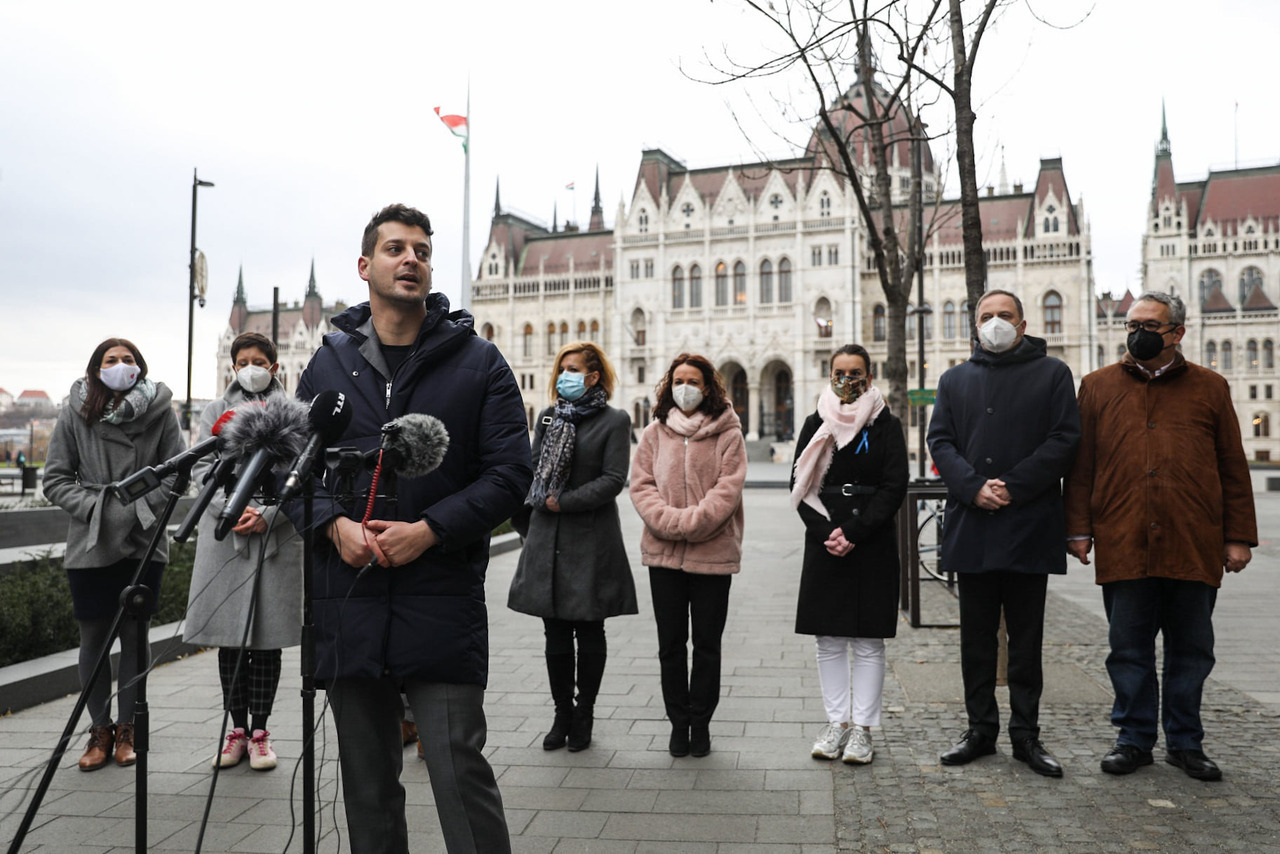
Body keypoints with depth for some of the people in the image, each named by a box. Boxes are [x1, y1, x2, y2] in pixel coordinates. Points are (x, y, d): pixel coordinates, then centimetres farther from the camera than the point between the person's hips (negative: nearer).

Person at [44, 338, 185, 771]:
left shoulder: (160, 409, -1)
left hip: (144, 542, -1)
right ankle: (100, 730, 22)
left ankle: (127, 728, 20)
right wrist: (92, 507, -8)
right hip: (90, 543, 1)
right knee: (93, 638, 7)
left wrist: (142, 508, -8)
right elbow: (55, 478, 4)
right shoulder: (75, 412, 1)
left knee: (135, 636, 6)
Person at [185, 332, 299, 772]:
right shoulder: (216, 411, 12)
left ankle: (260, 730, 12)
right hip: (224, 534, 2)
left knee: (267, 636, 2)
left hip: (277, 534, -2)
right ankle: (237, 728, 17)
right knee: (228, 635, 6)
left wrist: (266, 515, -14)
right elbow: (202, 467, 4)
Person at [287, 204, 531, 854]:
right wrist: (336, 525, -8)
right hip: (348, 601, 4)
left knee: (460, 771, -4)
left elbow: (510, 472, -3)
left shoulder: (478, 362, 2)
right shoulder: (328, 363, 11)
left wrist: (429, 530, -14)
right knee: (367, 787, 15)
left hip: (444, 603, -3)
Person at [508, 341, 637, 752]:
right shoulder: (547, 417, 13)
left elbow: (613, 480, -10)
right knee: (555, 633, 8)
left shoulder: (614, 421, -2)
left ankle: (584, 714, 20)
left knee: (590, 632, 6)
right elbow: (533, 468, 14)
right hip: (547, 539, 4)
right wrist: (538, 503, 0)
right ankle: (562, 713, 21)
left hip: (591, 540, -4)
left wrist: (563, 502, -13)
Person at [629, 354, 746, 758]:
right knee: (671, 644, 9)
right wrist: (670, 522, -14)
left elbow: (728, 489, -8)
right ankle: (678, 723, 23)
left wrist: (691, 523, -19)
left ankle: (700, 723, 23)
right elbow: (641, 485, 1)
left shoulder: (727, 433, 0)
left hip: (713, 553, -2)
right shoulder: (654, 433, 8)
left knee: (707, 645, 8)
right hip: (663, 553, 2)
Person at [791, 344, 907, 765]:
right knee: (829, 640, 6)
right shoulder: (816, 424, 8)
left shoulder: (886, 425, 2)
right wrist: (826, 531, -11)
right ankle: (836, 724, 17)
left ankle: (862, 730, 11)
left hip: (873, 545, -2)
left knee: (868, 642, 3)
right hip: (824, 545, 2)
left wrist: (854, 533, -14)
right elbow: (800, 485, 4)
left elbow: (894, 488, -5)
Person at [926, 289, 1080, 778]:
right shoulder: (955, 380, 14)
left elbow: (1064, 440, -4)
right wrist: (974, 487, -11)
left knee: (1026, 637, 6)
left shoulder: (1052, 374, 6)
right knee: (976, 636, 9)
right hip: (971, 527, 2)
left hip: (1029, 524, -2)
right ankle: (980, 730, 20)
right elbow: (940, 442, 5)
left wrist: (1013, 487, -13)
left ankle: (1026, 734, 17)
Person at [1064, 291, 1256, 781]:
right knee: (1129, 650, 6)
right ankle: (1135, 739, 20)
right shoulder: (1099, 387, 10)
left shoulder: (1210, 388, 10)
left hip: (1194, 547, 1)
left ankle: (1185, 743, 24)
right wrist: (1079, 529, 1)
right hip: (1122, 545, 0)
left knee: (1190, 650, 10)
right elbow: (1081, 465, 7)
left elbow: (1234, 469, 10)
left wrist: (1238, 537, 4)